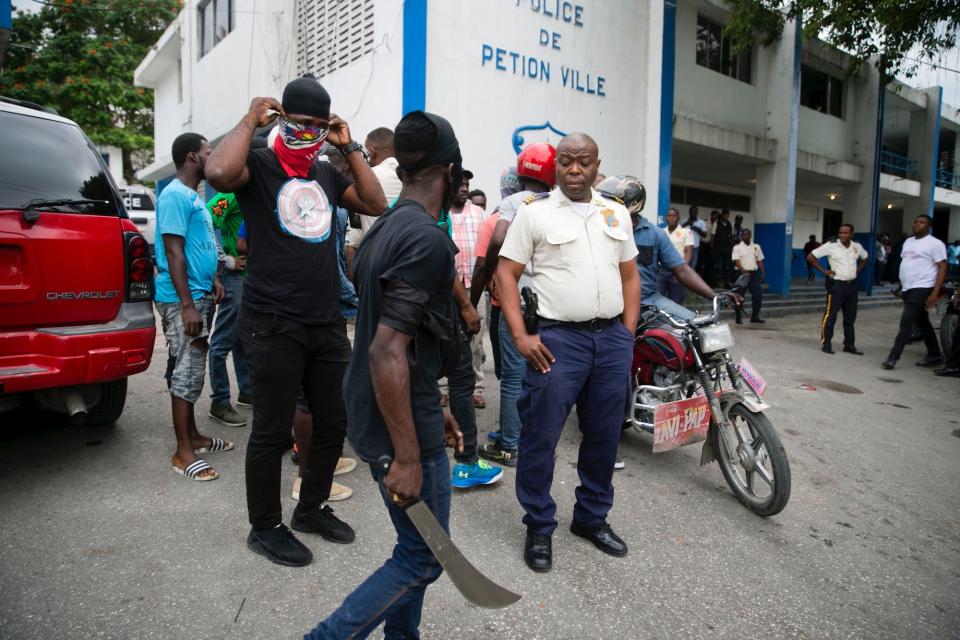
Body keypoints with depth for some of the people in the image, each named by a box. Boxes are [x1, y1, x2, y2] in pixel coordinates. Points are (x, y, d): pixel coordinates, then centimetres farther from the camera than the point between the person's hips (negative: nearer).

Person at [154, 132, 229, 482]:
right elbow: (174, 251, -20)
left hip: (200, 295, 10)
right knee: (187, 371, -5)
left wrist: (213, 279, 16)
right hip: (183, 299, -10)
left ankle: (192, 435, 26)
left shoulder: (193, 195, 16)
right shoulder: (175, 195, -14)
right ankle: (184, 452, 3)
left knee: (193, 368, 15)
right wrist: (187, 304, -23)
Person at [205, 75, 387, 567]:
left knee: (333, 423, 14)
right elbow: (219, 173, -24)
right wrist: (250, 121, -10)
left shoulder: (328, 174, 16)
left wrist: (350, 148, 6)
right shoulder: (259, 165, -2)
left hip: (328, 323, 7)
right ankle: (264, 528, 23)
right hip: (274, 324, -6)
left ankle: (311, 508, 34)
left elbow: (376, 204, 7)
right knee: (272, 431, 4)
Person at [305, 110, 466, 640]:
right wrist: (408, 456, -22)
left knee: (416, 545, 21)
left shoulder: (385, 228, 9)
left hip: (376, 415, 9)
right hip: (403, 426, -9)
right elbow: (387, 352, -27)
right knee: (424, 558, 7)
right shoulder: (429, 240, -21)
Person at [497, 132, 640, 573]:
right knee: (540, 438, 0)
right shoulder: (534, 212, -1)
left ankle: (591, 518, 33)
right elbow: (505, 273, -3)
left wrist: (628, 333, 8)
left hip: (613, 339, 5)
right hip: (559, 339, -4)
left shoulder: (617, 213, 13)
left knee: (604, 437, 14)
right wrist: (520, 337, -11)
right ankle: (539, 528, 19)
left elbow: (630, 275, 18)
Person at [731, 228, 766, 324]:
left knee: (758, 295, -1)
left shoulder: (756, 247, 14)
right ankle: (738, 318, 7)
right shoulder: (737, 248, 0)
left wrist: (763, 273, 5)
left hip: (754, 273, 4)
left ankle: (754, 316, 11)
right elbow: (736, 261, -12)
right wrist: (743, 271, -27)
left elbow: (760, 261, 15)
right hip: (742, 273, -4)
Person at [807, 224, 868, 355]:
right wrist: (824, 271, -10)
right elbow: (810, 257, -9)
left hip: (852, 285, 5)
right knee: (830, 316, -5)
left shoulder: (857, 247, 5)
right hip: (837, 285, -5)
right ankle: (826, 344, 2)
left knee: (850, 317, 11)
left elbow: (865, 257, 26)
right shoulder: (831, 246, -10)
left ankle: (849, 345, 20)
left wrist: (858, 270, 10)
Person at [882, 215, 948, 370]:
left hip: (922, 289, -8)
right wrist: (901, 287, 17)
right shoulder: (908, 241, 14)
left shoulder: (934, 243, -8)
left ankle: (893, 357, -12)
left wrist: (934, 293, -18)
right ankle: (935, 355, 28)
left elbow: (942, 268, -12)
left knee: (906, 323, -12)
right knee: (922, 323, 16)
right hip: (907, 289, 8)